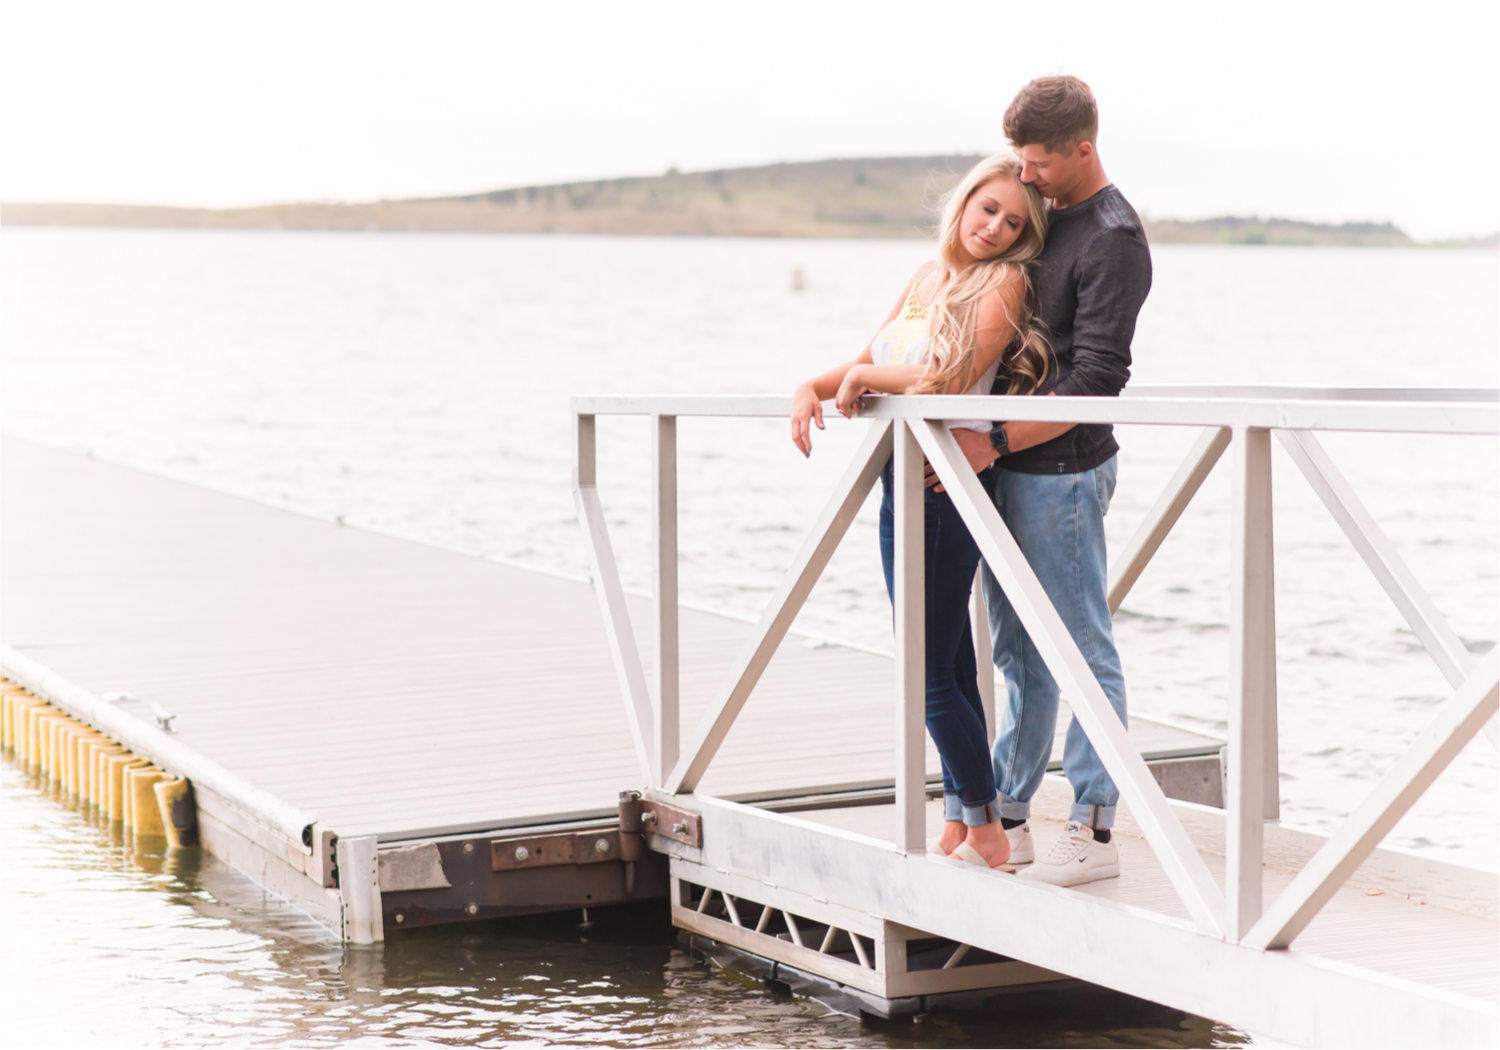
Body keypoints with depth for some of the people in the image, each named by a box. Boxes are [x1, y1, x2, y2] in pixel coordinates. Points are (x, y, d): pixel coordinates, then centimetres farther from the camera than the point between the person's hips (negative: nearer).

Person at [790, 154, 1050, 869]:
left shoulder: (1005, 282, -8)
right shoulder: (928, 275, 15)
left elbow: (950, 378, -17)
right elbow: (869, 359, 19)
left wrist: (864, 379, -7)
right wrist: (814, 388, 0)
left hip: (952, 484, -8)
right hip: (902, 480, 8)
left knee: (930, 669, -6)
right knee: (948, 661, 12)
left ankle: (987, 832, 4)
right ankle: (958, 825, 20)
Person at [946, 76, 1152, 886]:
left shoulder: (1113, 239, -13)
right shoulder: (1036, 211, 13)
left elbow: (1097, 379, -19)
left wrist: (996, 441, -20)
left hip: (1060, 471, -8)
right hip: (1006, 468, 8)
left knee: (1083, 653, -2)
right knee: (1019, 654, 13)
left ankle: (1093, 831, 3)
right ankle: (1008, 820, 19)